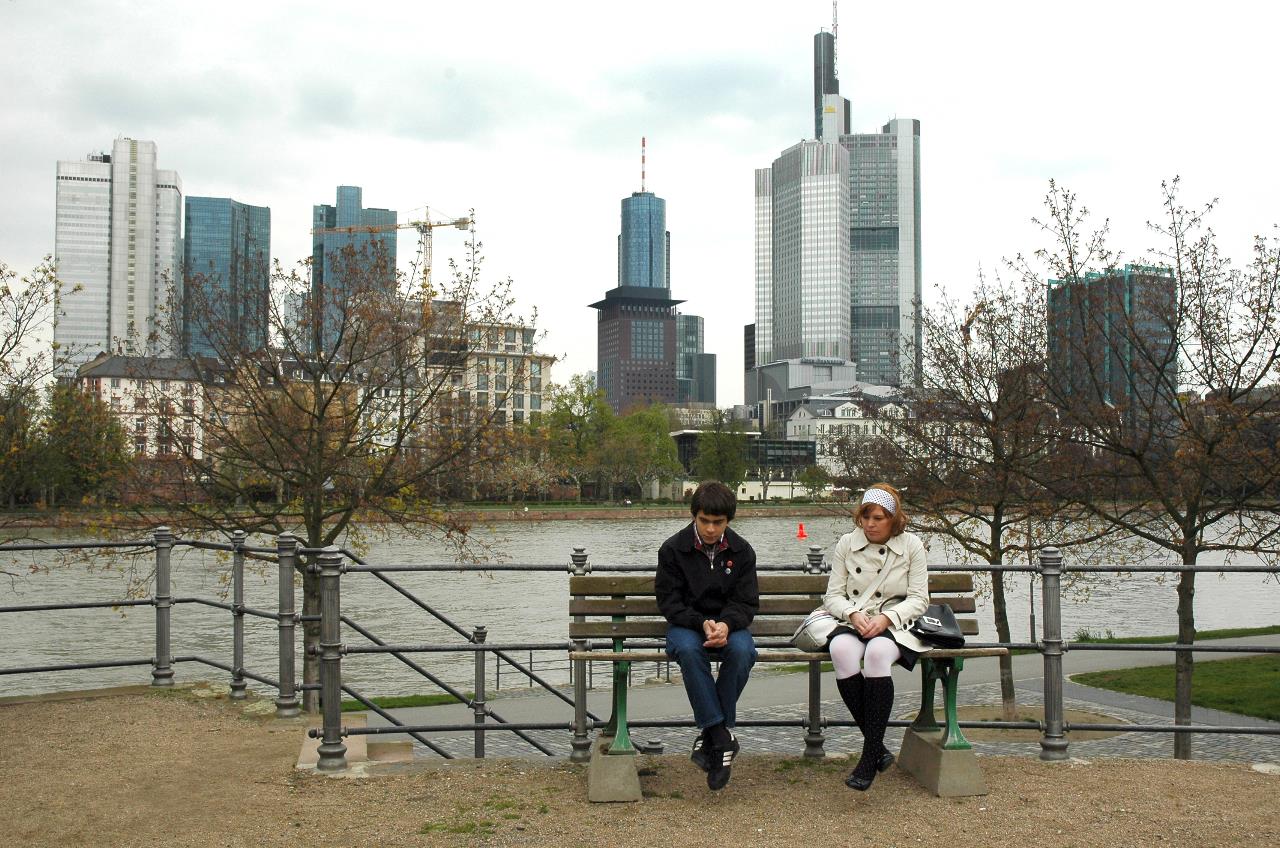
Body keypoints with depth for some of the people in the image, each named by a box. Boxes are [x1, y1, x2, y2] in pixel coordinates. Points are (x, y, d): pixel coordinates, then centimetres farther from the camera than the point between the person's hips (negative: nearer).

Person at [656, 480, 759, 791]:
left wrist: (726, 624, -23)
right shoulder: (673, 549, -4)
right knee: (688, 649, -37)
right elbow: (669, 601, -6)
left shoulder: (742, 551, 1)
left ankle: (711, 736, -22)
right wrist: (703, 623, -23)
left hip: (728, 624, 1)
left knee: (742, 650, -34)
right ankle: (722, 736, -34)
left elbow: (747, 602, 0)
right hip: (687, 625, -1)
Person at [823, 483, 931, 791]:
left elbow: (918, 599, 3)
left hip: (895, 625, -2)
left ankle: (870, 757, -32)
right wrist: (853, 614, -13)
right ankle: (878, 747, -26)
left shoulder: (912, 546, 7)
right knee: (841, 649, -35)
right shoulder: (846, 544, 11)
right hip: (854, 623, 2)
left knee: (877, 651, -38)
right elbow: (833, 595, 9)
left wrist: (886, 618, -14)